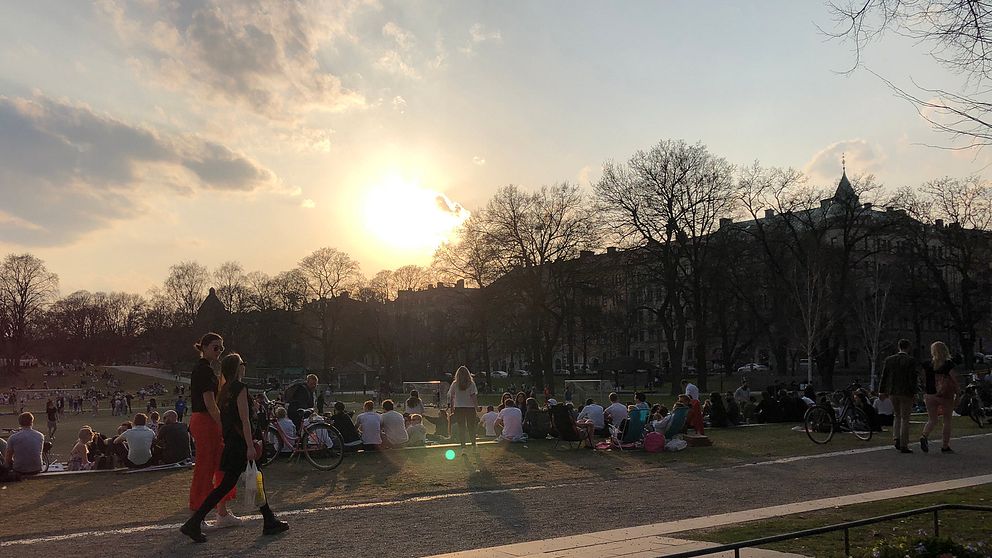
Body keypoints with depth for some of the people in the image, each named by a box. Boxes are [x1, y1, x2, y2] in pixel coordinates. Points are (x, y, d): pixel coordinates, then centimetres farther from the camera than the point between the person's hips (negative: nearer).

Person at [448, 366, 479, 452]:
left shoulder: (455, 384, 0)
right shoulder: (471, 384, -3)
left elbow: (450, 396, 0)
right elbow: (474, 396, -8)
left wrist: (451, 406, 8)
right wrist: (476, 406, -5)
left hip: (458, 408, 0)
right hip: (470, 407, 0)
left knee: (461, 428, 6)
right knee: (471, 427, 13)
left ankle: (463, 447, 1)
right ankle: (474, 446, 20)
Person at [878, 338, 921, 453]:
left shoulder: (889, 359, 3)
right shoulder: (911, 361, -9)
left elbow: (884, 376, 4)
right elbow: (913, 378, -15)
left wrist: (881, 391, 8)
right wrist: (914, 393, -12)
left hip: (892, 392, 4)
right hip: (906, 392, -4)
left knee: (897, 416, 20)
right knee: (905, 418, 3)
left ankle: (896, 438, 5)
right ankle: (903, 445, 4)